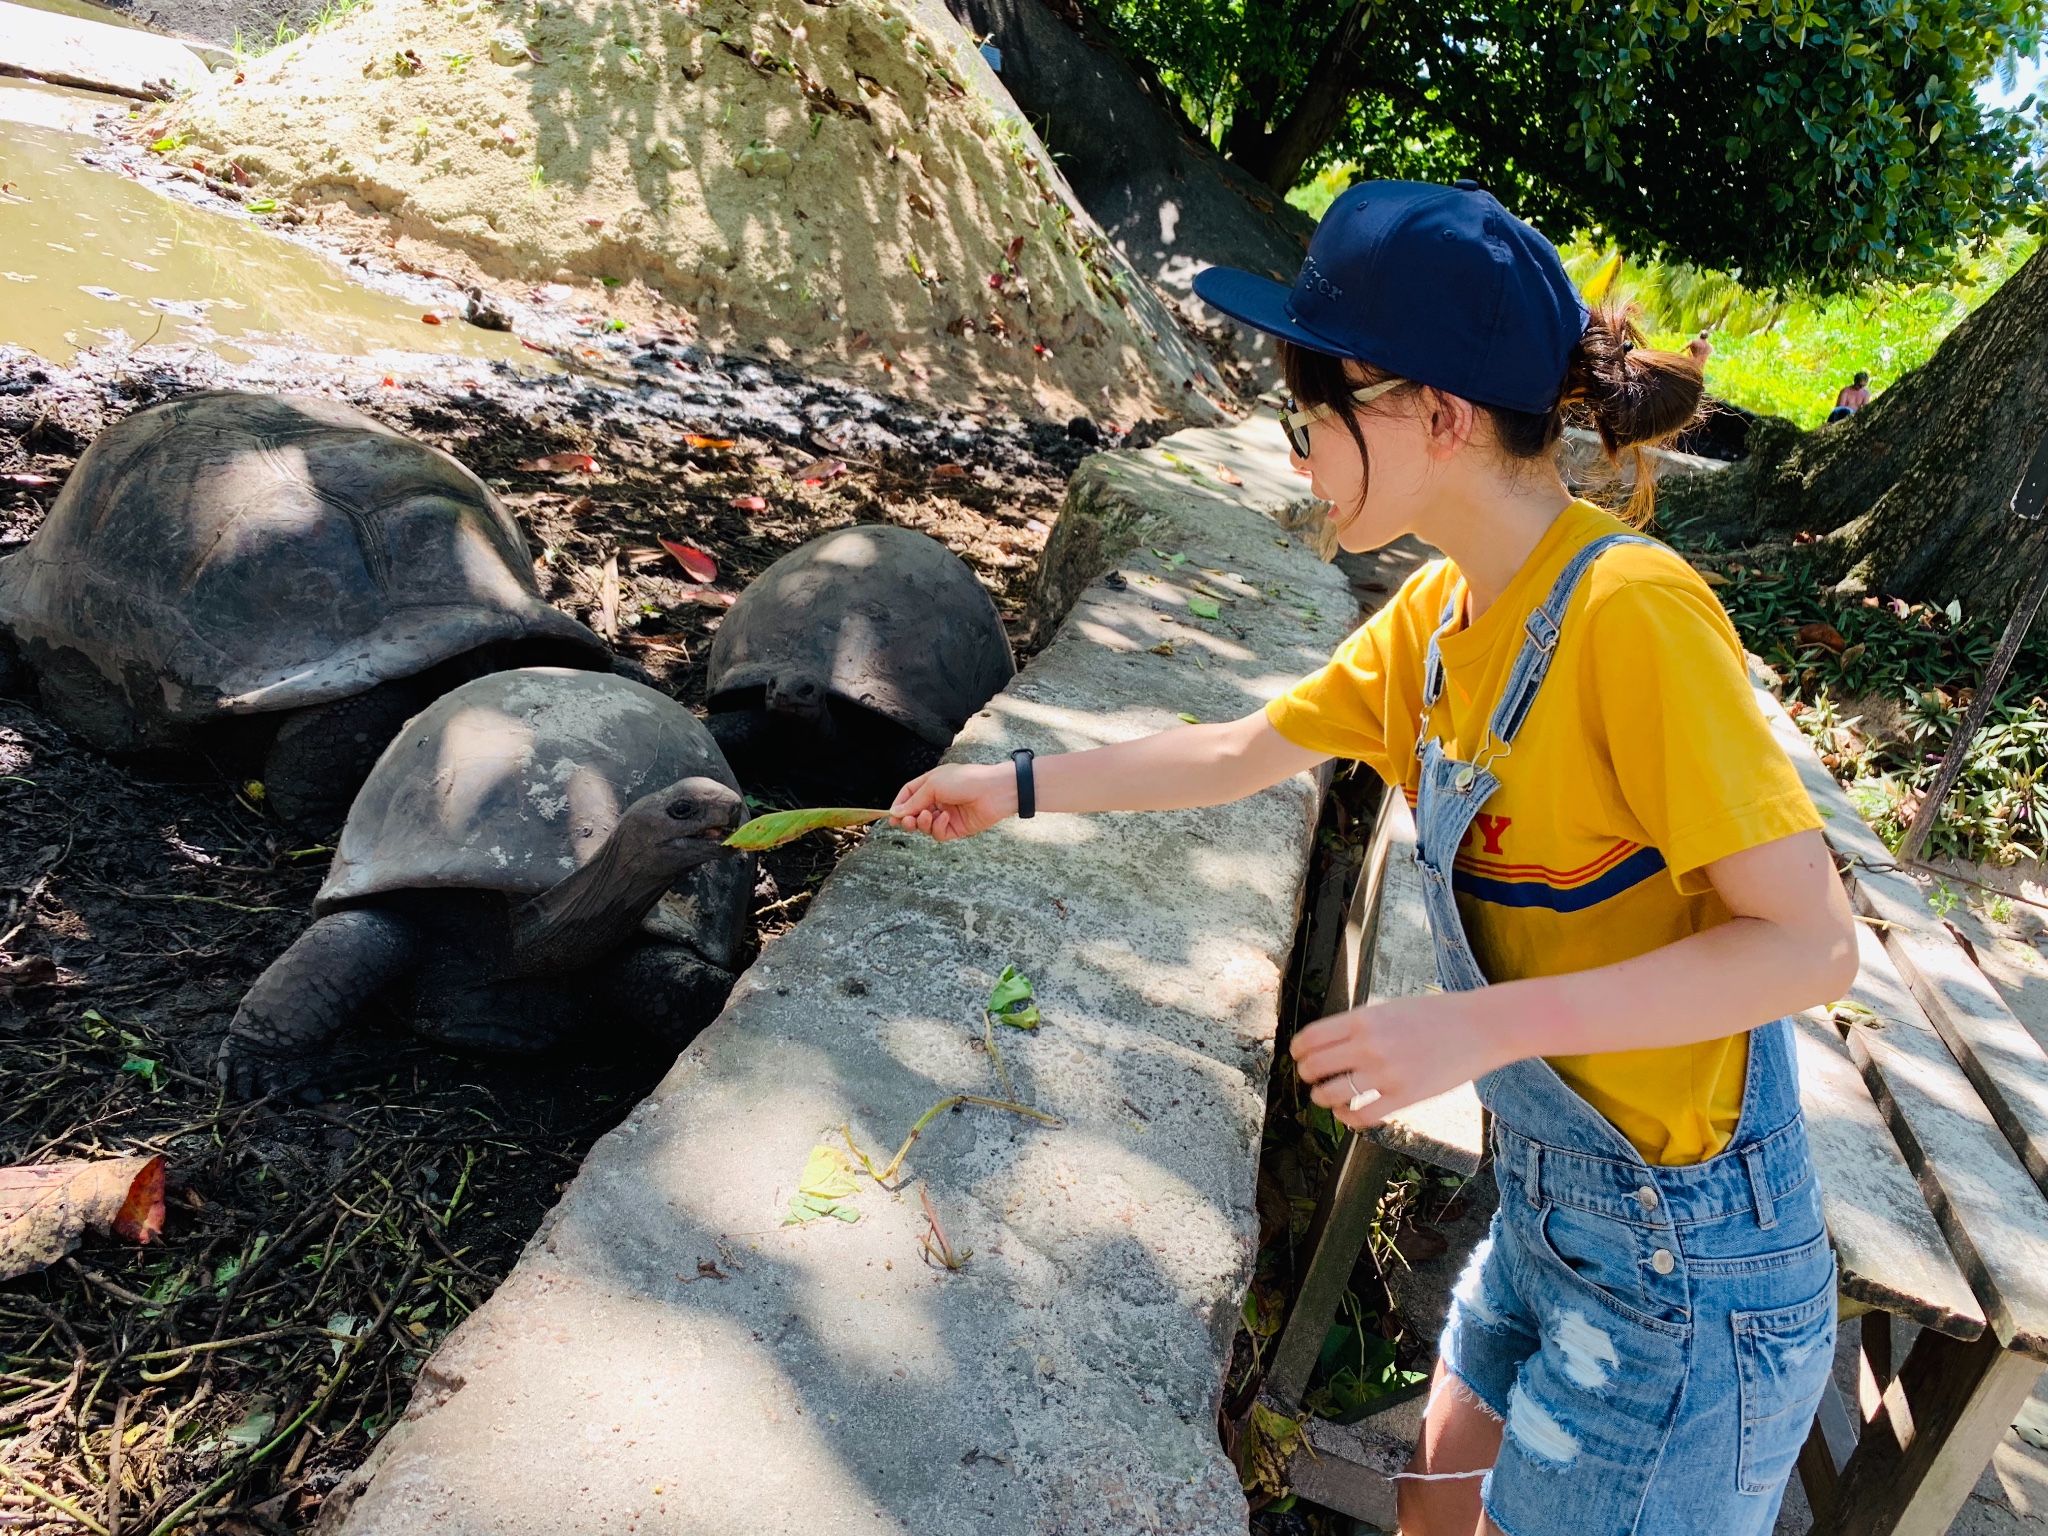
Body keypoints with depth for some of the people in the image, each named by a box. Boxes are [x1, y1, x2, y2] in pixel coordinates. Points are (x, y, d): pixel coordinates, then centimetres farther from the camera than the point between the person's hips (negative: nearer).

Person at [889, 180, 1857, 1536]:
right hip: (1549, 1219, 7)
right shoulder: (1440, 611, -1)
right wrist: (1019, 786, 14)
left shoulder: (1632, 613, -25)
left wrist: (1478, 1026, -30)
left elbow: (1810, 942, -24)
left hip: (1678, 1271, -7)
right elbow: (1241, 753, 10)